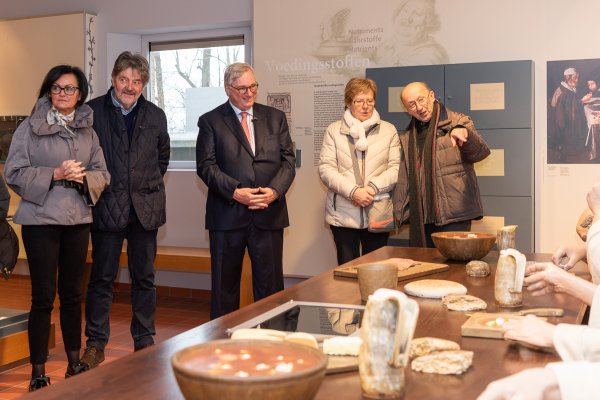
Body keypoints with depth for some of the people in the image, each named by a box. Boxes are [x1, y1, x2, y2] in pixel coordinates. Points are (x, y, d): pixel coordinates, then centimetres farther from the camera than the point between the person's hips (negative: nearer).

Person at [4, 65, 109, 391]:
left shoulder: (88, 131, 10)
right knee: (43, 296, -1)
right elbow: (14, 173, -7)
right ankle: (38, 372, 10)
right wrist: (54, 175, -17)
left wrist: (83, 177, -12)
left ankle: (74, 362, 26)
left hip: (78, 220, 4)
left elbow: (102, 173, 9)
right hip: (41, 220, -4)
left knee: (72, 293, 13)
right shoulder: (29, 128, -3)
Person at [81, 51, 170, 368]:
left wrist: (150, 184, 10)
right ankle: (95, 343, 14)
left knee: (144, 277, 10)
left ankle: (144, 339, 21)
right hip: (107, 207, -3)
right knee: (101, 277, 4)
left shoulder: (155, 116, 7)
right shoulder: (92, 111, -3)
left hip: (145, 207, 3)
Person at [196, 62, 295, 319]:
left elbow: (288, 160, 6)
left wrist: (275, 190, -12)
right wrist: (235, 192, -17)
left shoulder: (275, 118, 12)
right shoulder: (211, 121, 4)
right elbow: (206, 166, -4)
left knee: (271, 285, 5)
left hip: (269, 214, 2)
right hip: (227, 217, -2)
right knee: (224, 287, 8)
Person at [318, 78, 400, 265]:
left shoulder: (388, 130, 8)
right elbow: (325, 168, -2)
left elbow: (396, 167, 1)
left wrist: (373, 188, -15)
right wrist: (353, 191, -15)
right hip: (343, 214, -1)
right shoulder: (334, 130, 6)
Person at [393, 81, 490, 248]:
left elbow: (481, 153, -15)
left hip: (454, 216, -5)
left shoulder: (458, 122, 0)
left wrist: (464, 134, -34)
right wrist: (399, 213, 11)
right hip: (420, 219, 5)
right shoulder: (407, 137, 15)